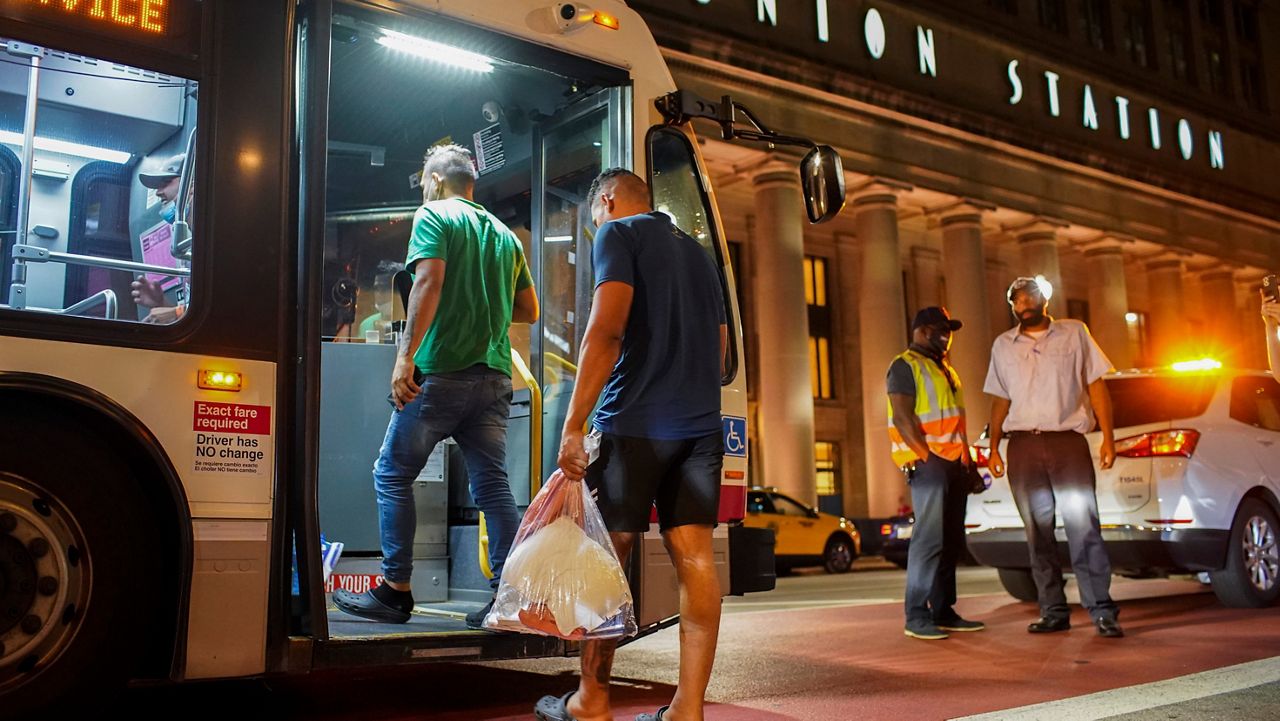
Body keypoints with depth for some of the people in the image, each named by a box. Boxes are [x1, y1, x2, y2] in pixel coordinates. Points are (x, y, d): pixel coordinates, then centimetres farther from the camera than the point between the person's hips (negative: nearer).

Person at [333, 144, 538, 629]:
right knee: (492, 484, 4)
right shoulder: (504, 234, 19)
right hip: (494, 375, 6)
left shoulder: (434, 215, 1)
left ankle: (396, 592, 6)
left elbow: (429, 281, -15)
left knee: (392, 475, 6)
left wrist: (406, 355, -19)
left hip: (441, 371, -6)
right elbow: (529, 310, 21)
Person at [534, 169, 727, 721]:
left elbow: (607, 328, -14)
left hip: (635, 425, -6)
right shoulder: (697, 252, 22)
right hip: (701, 427, 7)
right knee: (695, 560, 1)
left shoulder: (618, 234, 0)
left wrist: (573, 424, -15)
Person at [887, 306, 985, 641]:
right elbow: (902, 417, -13)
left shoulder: (946, 370, 25)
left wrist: (966, 460, 16)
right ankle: (916, 617, -9)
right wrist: (926, 457, -18)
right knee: (930, 537, -12)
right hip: (928, 463, -9)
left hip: (954, 463, 9)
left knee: (951, 540, 8)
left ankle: (944, 611, 13)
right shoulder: (905, 366, -4)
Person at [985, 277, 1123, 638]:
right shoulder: (1002, 345, 14)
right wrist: (993, 447, 7)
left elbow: (1096, 386, 4)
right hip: (1023, 446, 3)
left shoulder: (1074, 333, 7)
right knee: (1038, 533, 5)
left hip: (1068, 440, -3)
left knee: (1084, 528, -8)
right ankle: (1053, 611, 11)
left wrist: (1108, 437, -4)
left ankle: (1102, 611, -3)